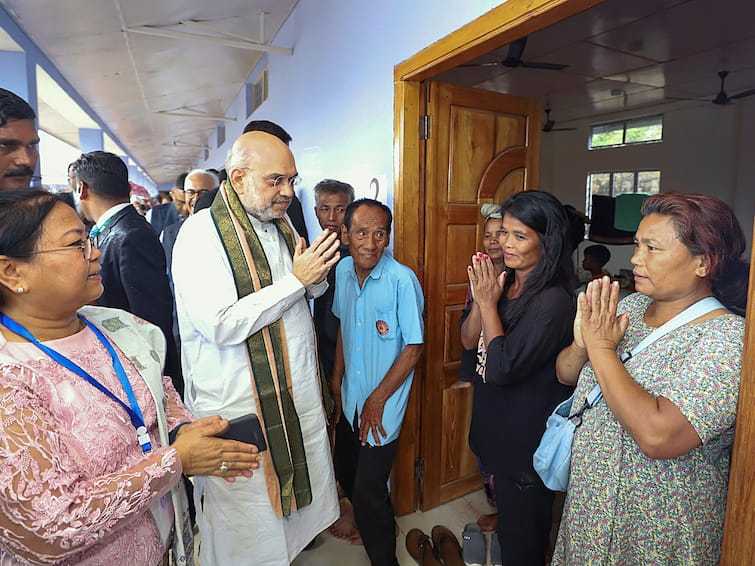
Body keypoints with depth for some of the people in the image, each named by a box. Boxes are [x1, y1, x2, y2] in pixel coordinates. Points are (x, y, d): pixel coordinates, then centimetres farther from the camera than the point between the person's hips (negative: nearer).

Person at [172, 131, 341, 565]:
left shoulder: (281, 224, 8)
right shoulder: (201, 232, -15)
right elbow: (221, 324, -25)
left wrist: (317, 277, -4)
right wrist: (296, 279, -21)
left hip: (300, 395, 7)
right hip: (238, 406, -6)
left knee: (302, 487, 21)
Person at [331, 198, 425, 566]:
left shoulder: (402, 280, -23)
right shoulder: (343, 270, -4)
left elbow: (414, 348, -17)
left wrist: (377, 400, -13)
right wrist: (336, 379, 11)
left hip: (382, 407, -6)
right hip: (350, 399, 6)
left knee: (369, 492, 4)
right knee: (346, 472, 24)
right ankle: (365, 520, 54)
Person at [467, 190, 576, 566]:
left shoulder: (552, 301, -26)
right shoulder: (506, 283, 0)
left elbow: (503, 369, -27)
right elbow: (469, 341, 6)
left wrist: (488, 303, -22)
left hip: (526, 440, -8)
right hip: (498, 428, 8)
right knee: (506, 523, 29)